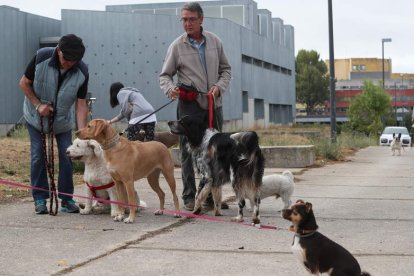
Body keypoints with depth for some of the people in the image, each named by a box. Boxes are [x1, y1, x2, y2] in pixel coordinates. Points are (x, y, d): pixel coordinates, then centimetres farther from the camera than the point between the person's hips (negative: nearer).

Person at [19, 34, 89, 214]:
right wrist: (38, 105, -22)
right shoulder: (41, 57, -26)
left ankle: (67, 199, 8)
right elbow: (24, 83, -12)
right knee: (38, 155, -3)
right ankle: (40, 199, 7)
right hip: (36, 116, -1)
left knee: (66, 156, -2)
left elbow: (81, 104, -18)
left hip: (62, 119, 1)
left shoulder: (82, 71, -23)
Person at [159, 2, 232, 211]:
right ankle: (189, 197, 4)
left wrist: (219, 86, -4)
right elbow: (165, 74, 3)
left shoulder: (215, 42, 7)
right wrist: (169, 88, -19)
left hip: (214, 104, 3)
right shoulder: (177, 46, -1)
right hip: (189, 105, -3)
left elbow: (226, 69, 15)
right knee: (189, 152, -3)